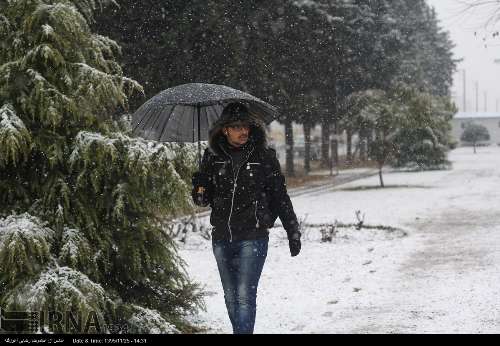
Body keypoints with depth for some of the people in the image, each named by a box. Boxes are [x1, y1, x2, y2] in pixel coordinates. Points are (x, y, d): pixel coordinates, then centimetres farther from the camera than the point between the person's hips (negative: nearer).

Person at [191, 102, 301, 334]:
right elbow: (202, 199, 9)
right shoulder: (213, 157, 4)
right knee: (231, 297, 12)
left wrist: (293, 232, 6)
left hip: (252, 237, -3)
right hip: (222, 239, 3)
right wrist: (200, 191, -15)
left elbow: (280, 195, 6)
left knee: (245, 295, -13)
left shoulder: (264, 156, -1)